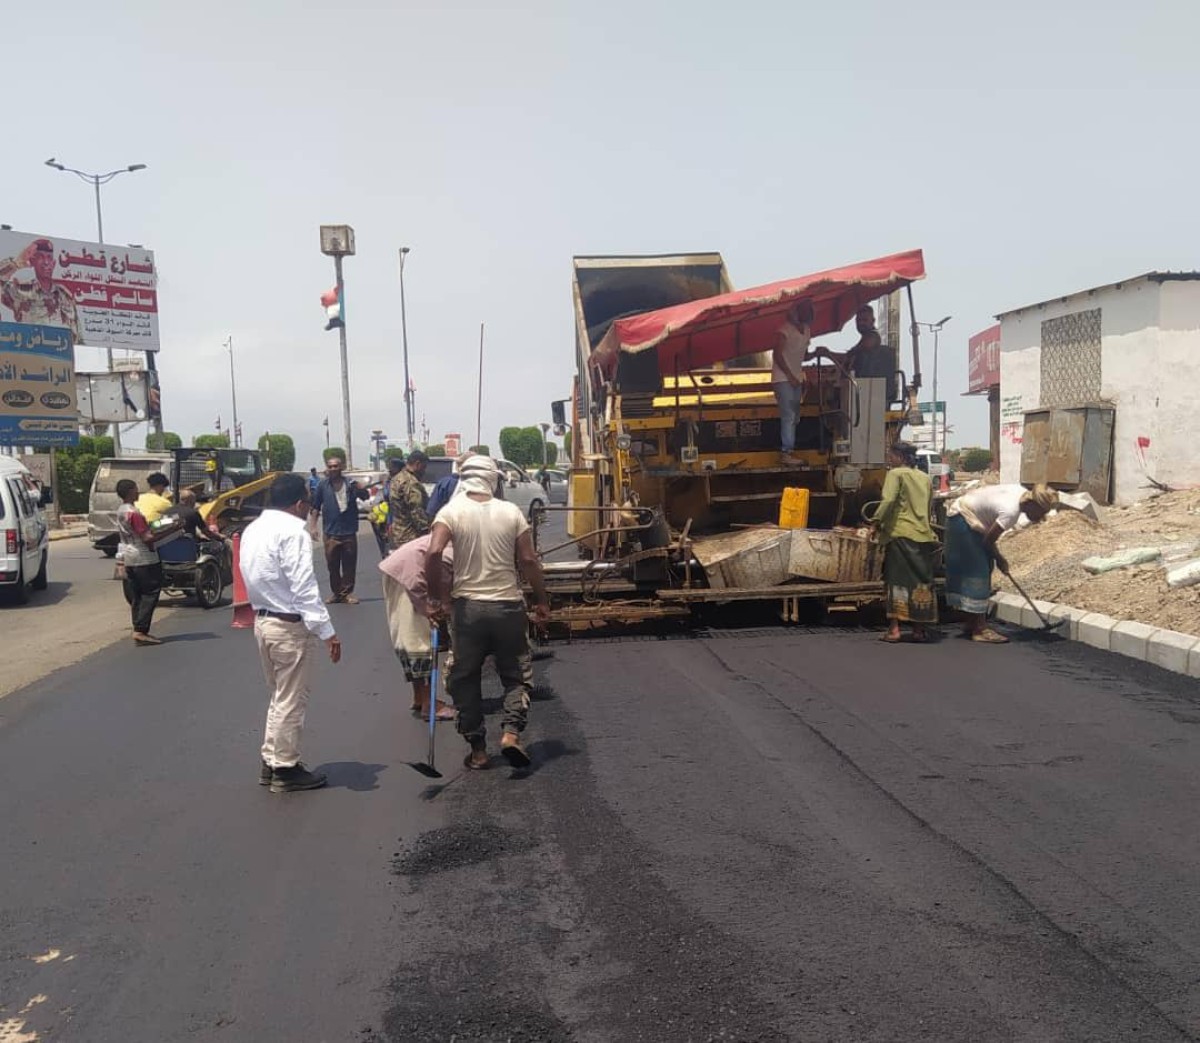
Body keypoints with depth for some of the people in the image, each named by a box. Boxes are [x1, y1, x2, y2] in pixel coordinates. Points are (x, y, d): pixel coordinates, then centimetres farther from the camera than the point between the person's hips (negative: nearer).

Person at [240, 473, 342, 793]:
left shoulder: (254, 529, 9)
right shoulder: (293, 531, -18)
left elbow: (251, 578, 12)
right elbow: (304, 587, -23)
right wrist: (327, 631, -22)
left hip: (262, 620, 9)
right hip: (289, 626, -9)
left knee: (280, 696, 20)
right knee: (291, 700, 4)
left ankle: (270, 762, 27)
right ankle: (285, 769, 13)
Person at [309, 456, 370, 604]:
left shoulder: (350, 484, 0)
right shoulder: (322, 485, 0)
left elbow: (366, 497, 1)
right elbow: (316, 507, 6)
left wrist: (361, 489, -22)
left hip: (349, 532, 0)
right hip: (331, 532, 0)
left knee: (349, 564, 4)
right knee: (332, 565, 7)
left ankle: (347, 593, 14)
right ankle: (336, 592, 20)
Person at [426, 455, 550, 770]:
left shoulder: (452, 511, -5)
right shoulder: (511, 511, -1)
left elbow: (433, 554, -18)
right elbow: (529, 560, -3)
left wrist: (436, 598, -7)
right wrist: (542, 600, 8)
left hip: (467, 606, -1)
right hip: (508, 605, 1)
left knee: (465, 679, 13)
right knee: (516, 675, 14)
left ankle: (478, 749, 14)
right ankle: (511, 732, -5)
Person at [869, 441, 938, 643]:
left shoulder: (896, 474, -1)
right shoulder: (925, 478, 17)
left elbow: (888, 500, -14)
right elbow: (930, 507, 18)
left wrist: (876, 521, -8)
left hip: (900, 534, -5)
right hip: (923, 535, 5)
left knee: (898, 580, -1)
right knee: (921, 581, 8)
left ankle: (894, 628, -4)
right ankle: (919, 629, 10)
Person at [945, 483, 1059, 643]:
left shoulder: (1023, 493, -6)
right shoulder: (1010, 511, -31)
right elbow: (988, 541, -19)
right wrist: (999, 559, -1)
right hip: (962, 519, -10)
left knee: (983, 568, 12)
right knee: (978, 570, -9)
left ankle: (971, 623, 19)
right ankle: (979, 629, -7)